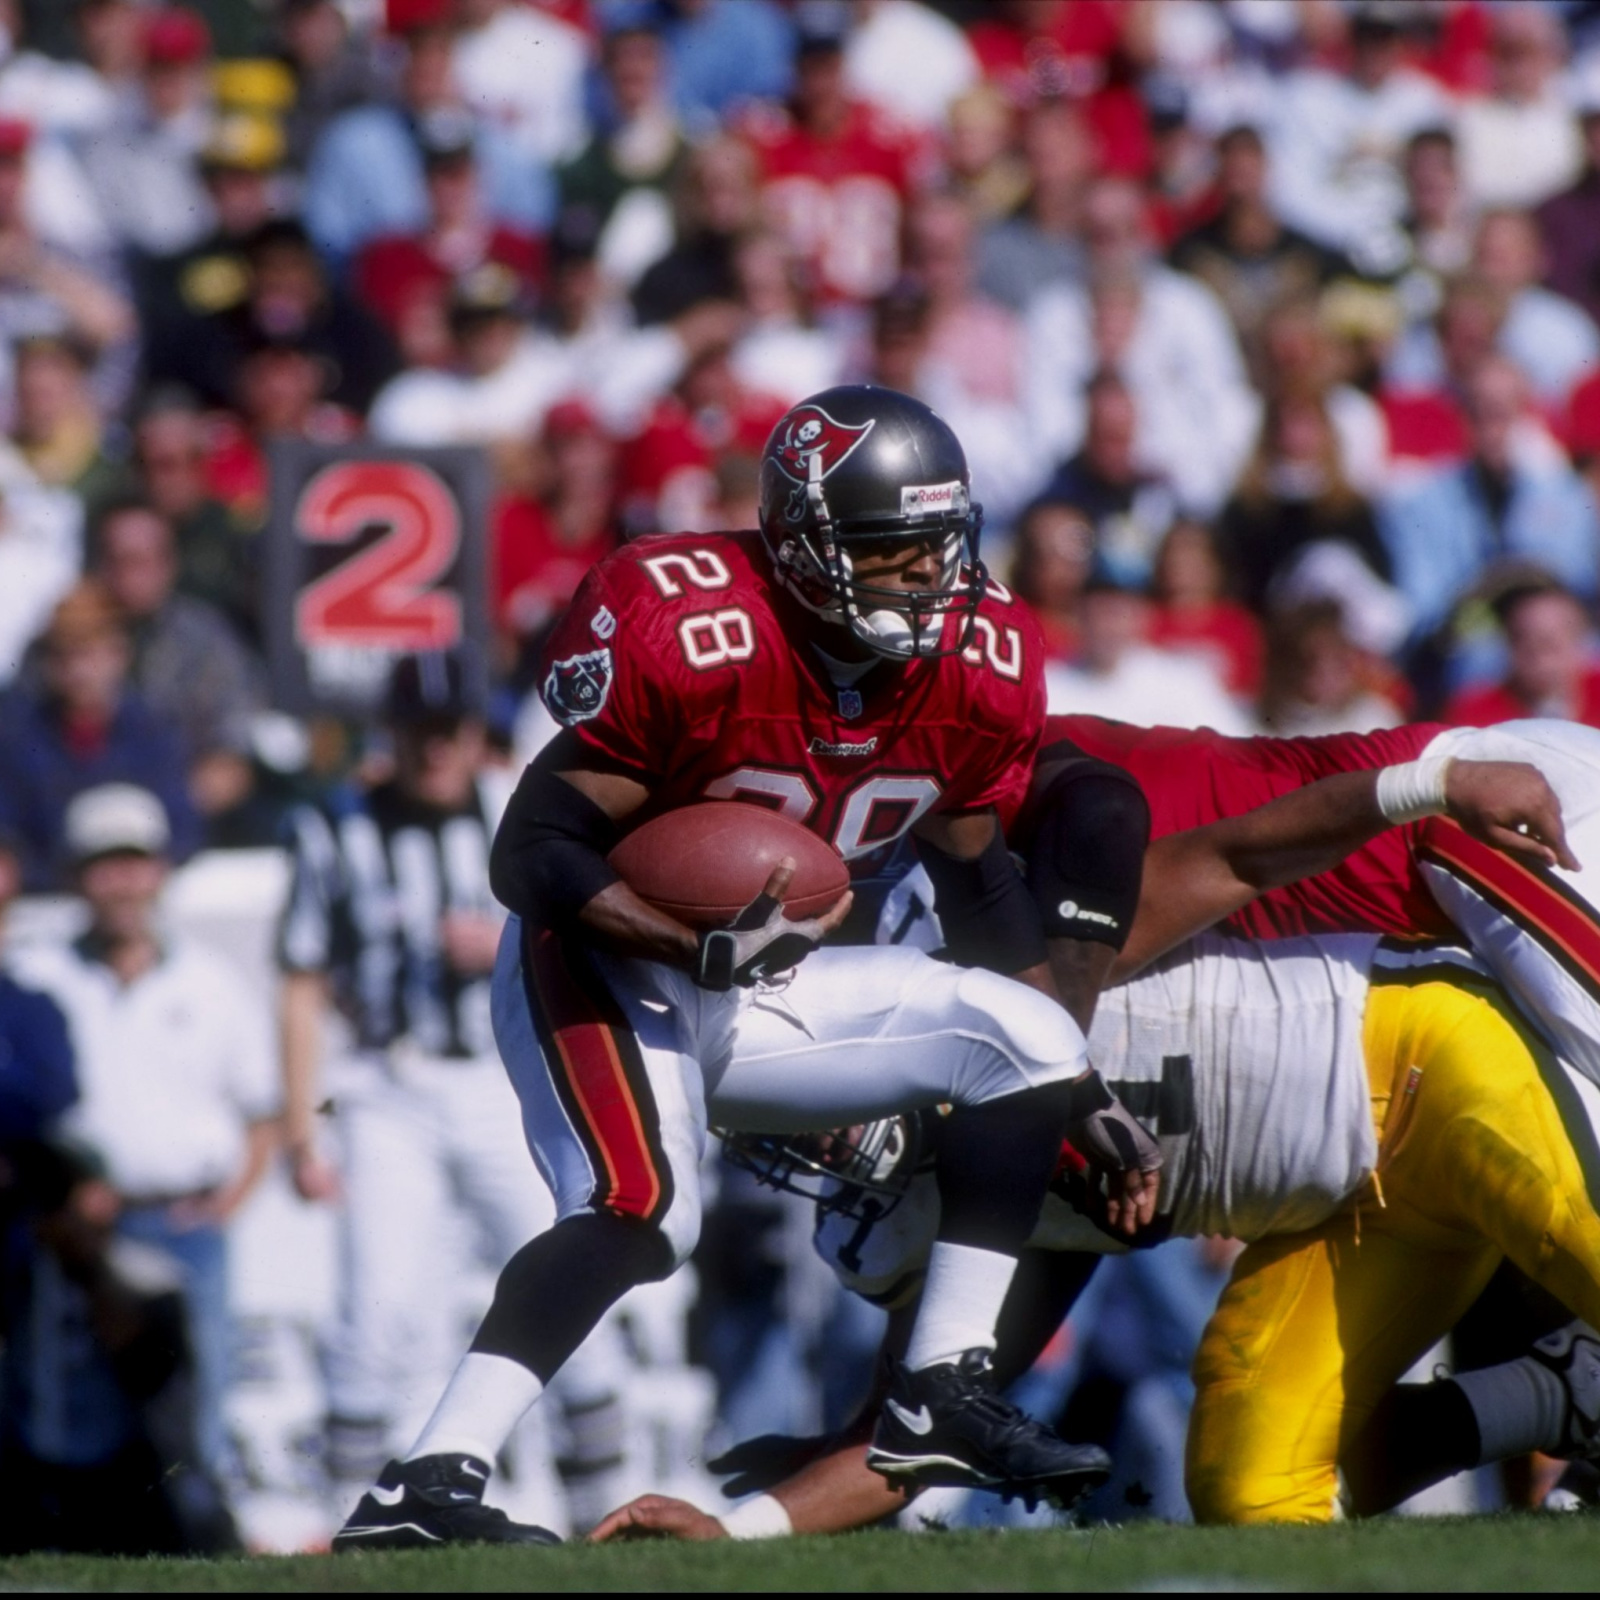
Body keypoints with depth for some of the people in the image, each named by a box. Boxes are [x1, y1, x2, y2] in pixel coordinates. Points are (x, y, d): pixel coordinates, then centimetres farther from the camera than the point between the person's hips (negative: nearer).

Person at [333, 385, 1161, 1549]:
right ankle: (424, 1486, -37)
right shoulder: (690, 644, -26)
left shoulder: (971, 673, -4)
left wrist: (1082, 1093, 11)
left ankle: (945, 1400, -4)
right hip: (603, 967, -7)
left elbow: (983, 887, 11)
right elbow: (532, 853, -24)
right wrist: (706, 949, -35)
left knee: (1023, 1042, -3)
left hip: (753, 990, 7)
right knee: (644, 1208, -31)